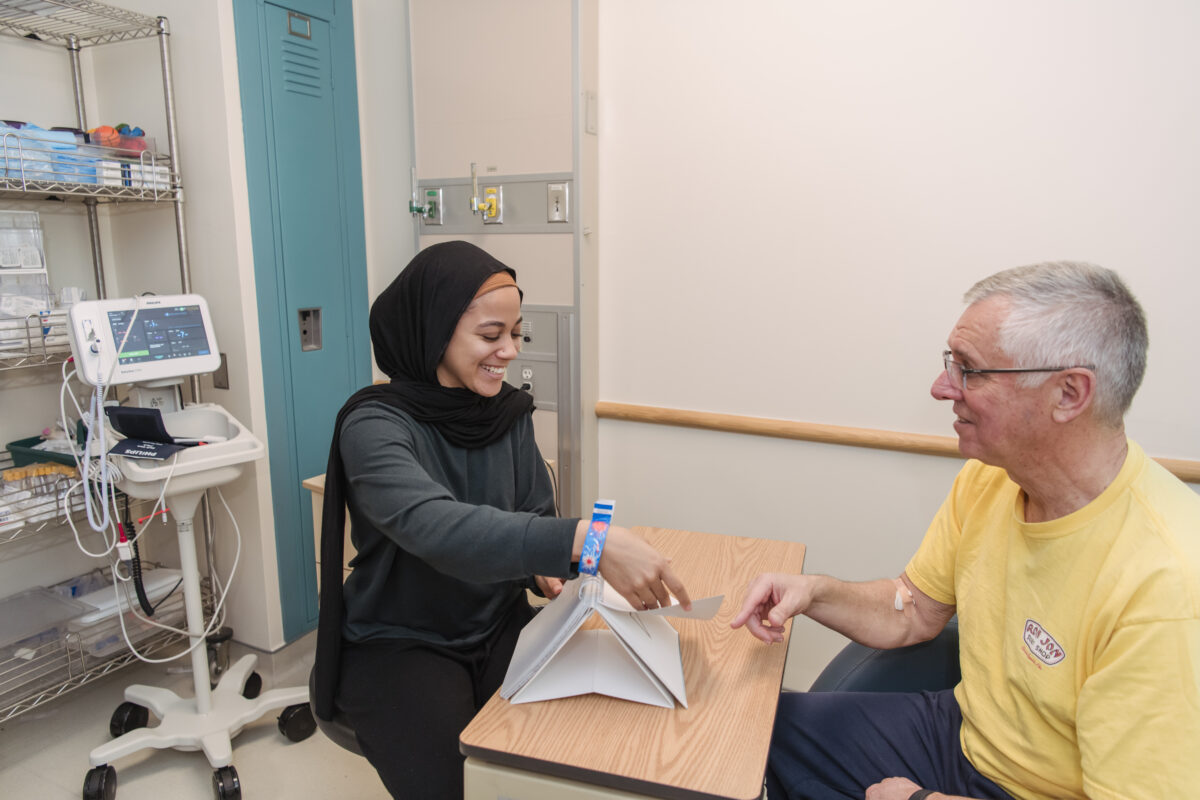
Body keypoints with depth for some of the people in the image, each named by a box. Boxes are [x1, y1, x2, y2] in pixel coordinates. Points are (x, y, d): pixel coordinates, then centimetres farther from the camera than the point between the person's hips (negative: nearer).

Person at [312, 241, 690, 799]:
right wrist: (585, 540, -48)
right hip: (399, 646, -4)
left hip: (500, 628, 4)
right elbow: (435, 525, -37)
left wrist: (545, 565, -16)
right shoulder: (374, 425, -19)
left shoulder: (509, 411, 0)